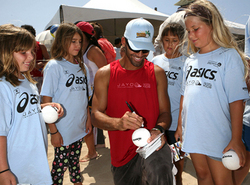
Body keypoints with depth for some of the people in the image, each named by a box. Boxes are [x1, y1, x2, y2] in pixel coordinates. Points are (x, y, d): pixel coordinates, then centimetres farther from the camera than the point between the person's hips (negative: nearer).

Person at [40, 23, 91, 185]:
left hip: (80, 128, 5)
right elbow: (47, 101, -13)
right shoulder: (54, 66, -11)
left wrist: (88, 119, 9)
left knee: (75, 161, 19)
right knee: (61, 165, 6)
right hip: (62, 130, -5)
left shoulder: (82, 66, 7)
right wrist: (53, 131, -15)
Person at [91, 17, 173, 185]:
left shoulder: (157, 73, 6)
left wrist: (158, 130, -17)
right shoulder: (105, 74, 2)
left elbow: (165, 113, 6)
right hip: (122, 154, 2)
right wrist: (119, 123, -25)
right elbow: (96, 115, -4)